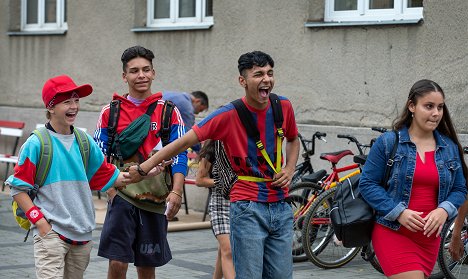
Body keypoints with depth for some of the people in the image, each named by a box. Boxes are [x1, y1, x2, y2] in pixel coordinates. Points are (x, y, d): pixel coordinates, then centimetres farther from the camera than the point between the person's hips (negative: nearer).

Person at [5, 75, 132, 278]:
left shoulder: (85, 142, 9)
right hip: (50, 232, -6)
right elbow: (18, 188, -5)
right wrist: (40, 221, -13)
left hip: (82, 233, 6)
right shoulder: (37, 144, -6)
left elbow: (108, 177, 13)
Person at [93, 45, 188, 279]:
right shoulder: (110, 112, 5)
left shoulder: (169, 112, 3)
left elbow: (179, 155, -1)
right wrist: (111, 189, -7)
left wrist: (176, 192, -15)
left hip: (155, 199, 1)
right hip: (122, 196, 0)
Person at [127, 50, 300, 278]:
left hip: (281, 208, 5)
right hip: (248, 209, -5)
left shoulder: (283, 107, 3)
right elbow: (185, 142, -10)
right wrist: (144, 167, -12)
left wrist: (289, 170, 4)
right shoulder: (229, 115, -11)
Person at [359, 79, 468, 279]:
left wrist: (444, 210, -11)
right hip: (392, 233, -5)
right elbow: (367, 184, -6)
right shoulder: (387, 143, -4)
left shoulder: (450, 148, 8)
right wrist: (398, 212, -17)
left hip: (429, 237, 5)